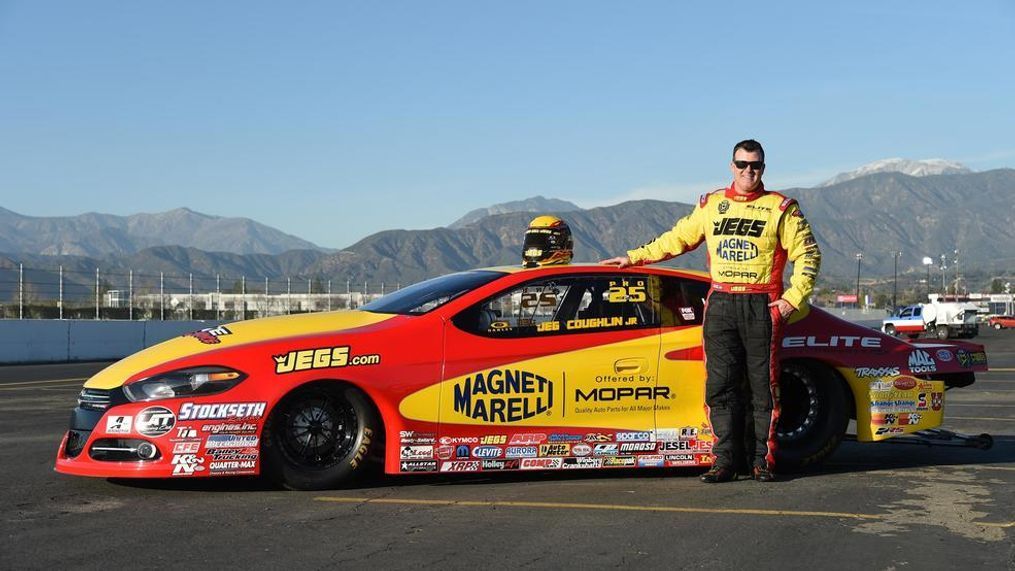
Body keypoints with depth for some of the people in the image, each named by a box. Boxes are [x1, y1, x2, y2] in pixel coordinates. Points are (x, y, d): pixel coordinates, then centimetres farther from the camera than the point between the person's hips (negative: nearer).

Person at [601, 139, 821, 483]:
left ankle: (763, 460, 7)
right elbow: (676, 239, 23)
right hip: (720, 304, 3)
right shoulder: (710, 205, 14)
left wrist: (792, 299, -4)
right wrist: (634, 258, 21)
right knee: (720, 386, -1)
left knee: (763, 387, -1)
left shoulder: (781, 208, 5)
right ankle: (726, 460, 3)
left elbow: (808, 255, 5)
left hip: (762, 308, -3)